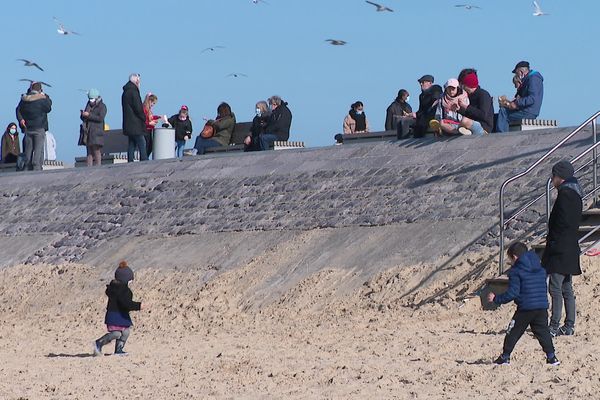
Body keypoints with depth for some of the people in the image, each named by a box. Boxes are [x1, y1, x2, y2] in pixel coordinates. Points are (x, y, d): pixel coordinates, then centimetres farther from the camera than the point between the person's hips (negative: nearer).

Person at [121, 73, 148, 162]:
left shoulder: (125, 92, 16)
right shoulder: (133, 92, -14)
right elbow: (138, 108, -18)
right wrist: (143, 118, -2)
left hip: (128, 124, 9)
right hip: (136, 124, -9)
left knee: (131, 145, 10)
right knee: (142, 144, -7)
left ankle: (130, 162, 9)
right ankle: (144, 162, -10)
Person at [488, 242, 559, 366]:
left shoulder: (516, 272, -7)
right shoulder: (541, 270, 14)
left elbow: (512, 293, -12)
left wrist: (496, 299, -3)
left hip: (525, 309, -5)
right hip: (542, 308, 5)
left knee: (513, 333, 6)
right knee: (543, 332, 10)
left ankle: (505, 357, 10)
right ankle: (551, 357, 3)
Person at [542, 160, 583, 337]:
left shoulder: (565, 194, -16)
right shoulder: (575, 194, 14)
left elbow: (562, 223, -22)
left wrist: (552, 243, -16)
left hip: (560, 250, -10)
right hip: (571, 249, 10)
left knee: (556, 289, -8)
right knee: (567, 289, 14)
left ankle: (554, 327, -7)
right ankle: (569, 326, 16)